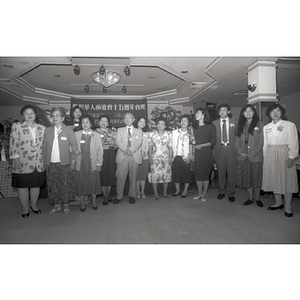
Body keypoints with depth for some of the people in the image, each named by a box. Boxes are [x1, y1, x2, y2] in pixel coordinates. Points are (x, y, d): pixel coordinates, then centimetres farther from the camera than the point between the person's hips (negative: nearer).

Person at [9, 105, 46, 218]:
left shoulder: (42, 128, 8)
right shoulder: (17, 126, 0)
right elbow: (13, 144, -5)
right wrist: (16, 159, -11)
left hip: (38, 164, 3)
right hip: (22, 164, -2)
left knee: (36, 185, 12)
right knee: (22, 186, 7)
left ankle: (34, 205, 32)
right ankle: (25, 208, 24)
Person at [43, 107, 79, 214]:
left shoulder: (68, 130, 1)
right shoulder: (47, 130, 9)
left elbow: (73, 144, 0)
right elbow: (44, 147, 10)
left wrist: (74, 150, -24)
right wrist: (45, 161, 6)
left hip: (64, 163, -3)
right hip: (50, 163, 3)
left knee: (64, 184, 4)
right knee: (52, 184, 7)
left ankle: (65, 204, 20)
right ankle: (56, 204, 22)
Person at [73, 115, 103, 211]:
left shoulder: (97, 135, 4)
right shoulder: (76, 134, 6)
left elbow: (100, 150, 3)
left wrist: (99, 164, -2)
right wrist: (73, 162, -1)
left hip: (92, 163, 0)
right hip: (80, 163, 1)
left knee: (93, 182, 5)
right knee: (80, 182, 5)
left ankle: (94, 201, 24)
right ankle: (82, 202, 22)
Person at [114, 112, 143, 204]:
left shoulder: (138, 131, 15)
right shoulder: (120, 130, 16)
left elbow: (139, 142, -1)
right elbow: (118, 142, 1)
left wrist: (131, 150, -17)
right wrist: (126, 150, -16)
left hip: (134, 156, 0)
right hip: (122, 156, 0)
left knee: (133, 177, 3)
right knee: (120, 176, -3)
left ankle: (132, 196, 15)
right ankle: (119, 196, 9)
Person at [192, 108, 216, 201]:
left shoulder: (210, 127, 0)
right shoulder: (194, 127, 13)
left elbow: (213, 141, -4)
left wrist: (201, 145, -10)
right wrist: (193, 143, -1)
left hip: (206, 152, -4)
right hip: (197, 153, 4)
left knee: (205, 173, 0)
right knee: (197, 173, 3)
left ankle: (204, 194, 13)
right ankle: (200, 192, 19)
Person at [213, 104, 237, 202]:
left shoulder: (234, 123, 9)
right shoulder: (214, 123, 9)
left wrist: (237, 149, 1)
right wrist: (213, 149, -1)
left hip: (231, 149, 0)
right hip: (219, 150, 0)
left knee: (231, 173, 1)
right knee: (220, 173, 5)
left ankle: (231, 194, 14)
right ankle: (221, 192, 22)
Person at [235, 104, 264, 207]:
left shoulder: (259, 124, 2)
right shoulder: (240, 125, 12)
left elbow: (261, 142, -3)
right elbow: (237, 140, 8)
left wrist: (253, 154, -11)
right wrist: (240, 152, -5)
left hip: (256, 156, -3)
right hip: (242, 157, 3)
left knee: (256, 178, 3)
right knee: (246, 178, 8)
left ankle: (257, 198, 19)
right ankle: (250, 198, 21)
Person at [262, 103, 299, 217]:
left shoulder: (289, 125, 0)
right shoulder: (266, 127, 12)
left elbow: (293, 142, -5)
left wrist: (291, 157, -13)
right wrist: (265, 156, 6)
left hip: (284, 154, -4)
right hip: (270, 155, 4)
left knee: (286, 180, -1)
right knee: (274, 179, 8)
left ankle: (288, 207, 8)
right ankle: (278, 203, 22)